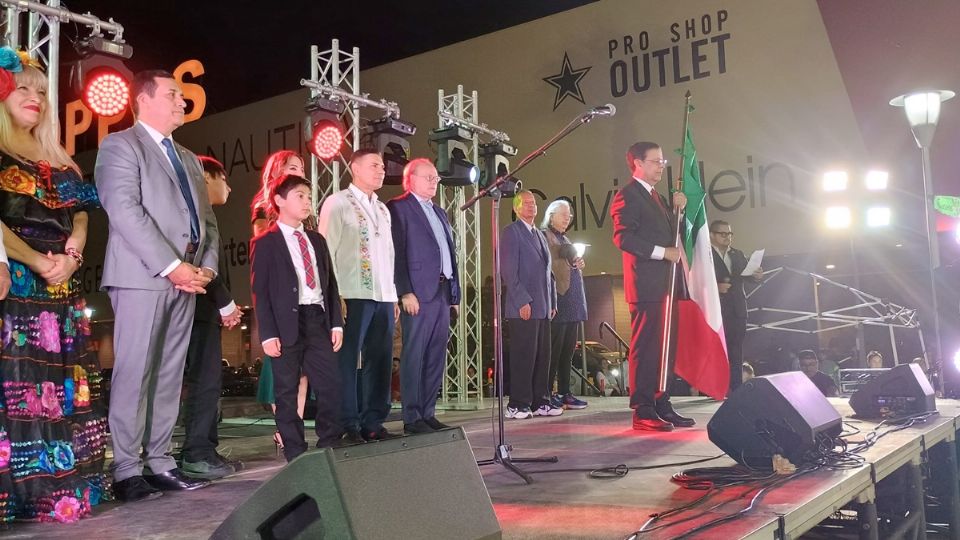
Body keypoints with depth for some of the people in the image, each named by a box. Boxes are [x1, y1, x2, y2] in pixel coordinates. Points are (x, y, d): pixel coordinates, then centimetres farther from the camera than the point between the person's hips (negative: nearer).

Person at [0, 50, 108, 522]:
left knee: (62, 388, 5)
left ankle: (58, 489, 12)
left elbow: (79, 217, 13)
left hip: (61, 289, 6)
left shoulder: (61, 163, 18)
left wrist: (70, 257, -5)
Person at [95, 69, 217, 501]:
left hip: (186, 280, 7)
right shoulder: (120, 145, 1)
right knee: (134, 373, -5)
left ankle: (159, 463, 13)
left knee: (169, 375, 7)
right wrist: (171, 266, -17)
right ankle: (126, 470, 1)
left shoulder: (189, 159, 23)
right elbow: (125, 212, -13)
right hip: (142, 277, -7)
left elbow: (206, 220, 19)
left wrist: (206, 267, 1)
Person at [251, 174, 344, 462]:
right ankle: (296, 454, 13)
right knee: (287, 392, 3)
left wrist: (336, 322, 8)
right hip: (286, 323, -5)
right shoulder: (264, 243, 0)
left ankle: (330, 445, 17)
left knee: (331, 385, 2)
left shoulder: (317, 240, 17)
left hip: (318, 320, 5)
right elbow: (260, 292, -5)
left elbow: (330, 283, 16)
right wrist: (268, 334, -12)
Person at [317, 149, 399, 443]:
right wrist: (334, 295, -13)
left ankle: (373, 422, 14)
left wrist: (393, 296, 13)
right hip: (353, 296, -6)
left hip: (384, 297, 6)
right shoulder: (337, 203, 2)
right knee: (347, 361, -2)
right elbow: (326, 251, -5)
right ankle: (349, 426, 5)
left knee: (380, 361, 6)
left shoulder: (382, 209, 21)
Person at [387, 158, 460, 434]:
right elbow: (396, 253, -9)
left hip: (443, 294, 8)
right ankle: (412, 419, 0)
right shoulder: (398, 207, -1)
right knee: (414, 357, -5)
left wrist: (455, 292, 14)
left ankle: (428, 414, 15)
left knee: (436, 359, 8)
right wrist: (405, 292, -16)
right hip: (418, 293, -8)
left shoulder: (440, 213, 23)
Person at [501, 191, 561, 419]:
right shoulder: (511, 231, -3)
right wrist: (523, 301, -16)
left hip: (543, 307, 8)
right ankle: (517, 406, 1)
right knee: (524, 357, -6)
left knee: (542, 357, 7)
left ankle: (540, 402, 14)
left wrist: (552, 302, 17)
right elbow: (509, 270, -11)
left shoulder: (539, 235, 22)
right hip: (523, 307, -8)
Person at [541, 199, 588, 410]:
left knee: (568, 351, 8)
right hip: (557, 301, -8)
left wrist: (578, 264, 9)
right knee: (554, 350, -8)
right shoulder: (544, 236, -4)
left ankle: (564, 393, 13)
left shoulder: (564, 239, 22)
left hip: (572, 302, 9)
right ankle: (547, 394, -3)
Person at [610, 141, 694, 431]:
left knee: (664, 347, 10)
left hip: (664, 284, 9)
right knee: (645, 347, -7)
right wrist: (662, 252, -18)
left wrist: (679, 209, 9)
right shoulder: (627, 195, -5)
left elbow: (670, 235, 24)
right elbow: (623, 237, -18)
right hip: (645, 285, -9)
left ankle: (662, 405, 17)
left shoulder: (657, 197, 23)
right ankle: (643, 412, -4)